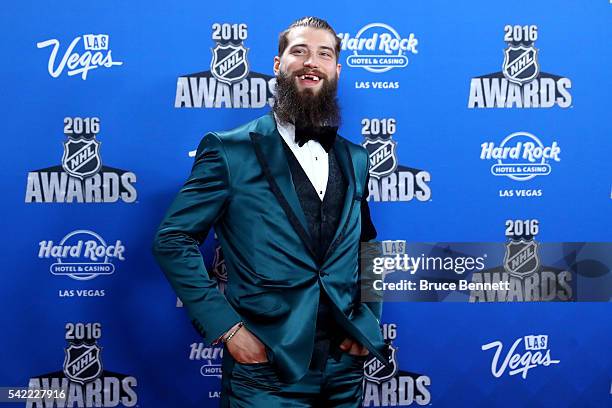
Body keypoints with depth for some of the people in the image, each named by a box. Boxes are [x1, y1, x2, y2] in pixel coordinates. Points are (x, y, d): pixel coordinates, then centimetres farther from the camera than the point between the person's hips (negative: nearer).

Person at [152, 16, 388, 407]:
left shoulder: (355, 159, 8)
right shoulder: (230, 150, -7)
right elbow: (173, 240, -8)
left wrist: (369, 317, 6)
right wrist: (226, 327, -13)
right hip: (267, 369, -4)